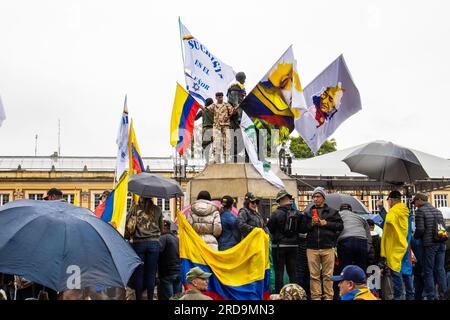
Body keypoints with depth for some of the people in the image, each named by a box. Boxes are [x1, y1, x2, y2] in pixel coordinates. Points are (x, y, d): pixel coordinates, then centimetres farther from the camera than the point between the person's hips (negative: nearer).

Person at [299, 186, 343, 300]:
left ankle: (329, 296, 6)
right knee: (314, 275, 2)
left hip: (328, 248, -1)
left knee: (328, 275, 0)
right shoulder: (308, 213, 14)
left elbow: (340, 226, 4)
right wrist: (311, 224, -7)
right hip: (312, 247, 1)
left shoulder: (332, 212, 10)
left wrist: (327, 223, -7)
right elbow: (302, 229, 10)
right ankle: (316, 297, 7)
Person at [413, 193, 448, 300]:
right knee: (440, 270, 11)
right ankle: (443, 295, 13)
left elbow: (420, 229, -14)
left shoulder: (420, 211, -8)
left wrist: (415, 237, 3)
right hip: (441, 244, 6)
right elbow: (444, 227, 13)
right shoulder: (438, 211, 13)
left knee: (428, 271, 1)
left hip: (429, 244, -6)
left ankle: (430, 296, 3)